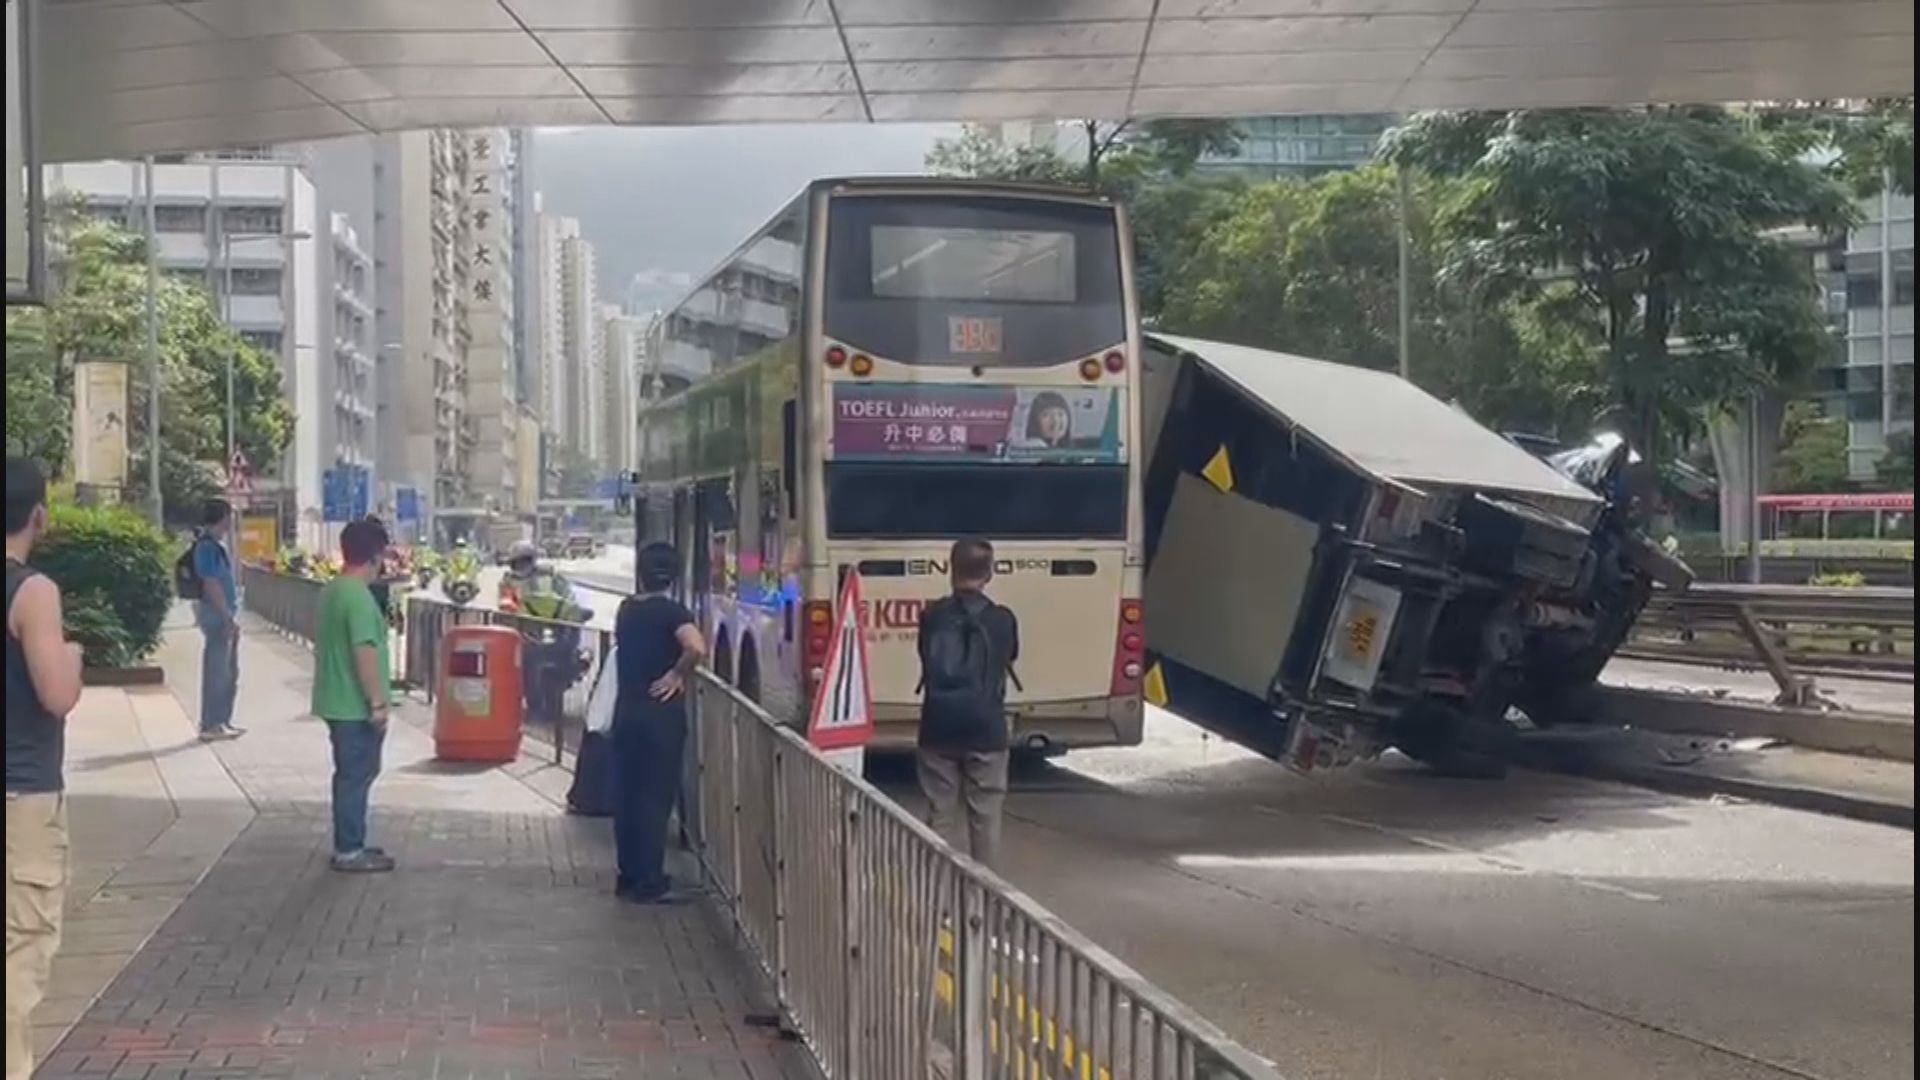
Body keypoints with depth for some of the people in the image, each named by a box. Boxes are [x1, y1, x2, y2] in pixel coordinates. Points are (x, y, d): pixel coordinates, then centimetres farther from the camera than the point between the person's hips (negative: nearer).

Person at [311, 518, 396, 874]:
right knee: (357, 776, -1)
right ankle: (349, 852, 5)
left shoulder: (331, 591, 10)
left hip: (337, 701, 10)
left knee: (349, 774, 17)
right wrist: (378, 703, -19)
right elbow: (365, 652, -24)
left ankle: (349, 845, 24)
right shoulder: (358, 596, -21)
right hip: (356, 705, -10)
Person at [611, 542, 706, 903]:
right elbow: (696, 647, -30)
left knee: (627, 794, 12)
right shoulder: (672, 611, -13)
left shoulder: (626, 609, 7)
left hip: (626, 710, 6)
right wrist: (677, 675, -15)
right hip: (661, 713, -6)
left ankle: (628, 876, 18)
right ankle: (650, 883, 1)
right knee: (656, 798, -1)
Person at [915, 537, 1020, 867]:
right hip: (985, 731, -1)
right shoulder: (1002, 620, -4)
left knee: (941, 816, 9)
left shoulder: (931, 616, -1)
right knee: (985, 816, 6)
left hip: (938, 730, 1)